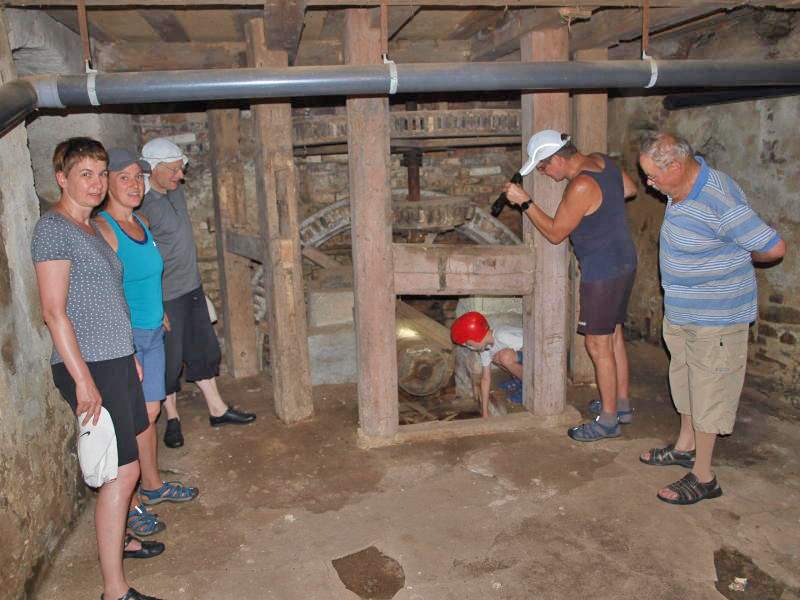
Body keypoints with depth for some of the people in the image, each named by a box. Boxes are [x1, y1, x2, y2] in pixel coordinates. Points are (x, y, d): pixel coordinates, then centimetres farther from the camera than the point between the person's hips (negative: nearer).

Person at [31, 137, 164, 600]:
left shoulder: (91, 228, 15)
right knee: (123, 470, -8)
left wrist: (130, 356, 21)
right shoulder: (54, 228, -13)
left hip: (116, 360, 9)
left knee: (123, 464, 18)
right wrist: (83, 379, -21)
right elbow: (54, 311, -18)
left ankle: (116, 540, 37)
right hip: (88, 368, -9)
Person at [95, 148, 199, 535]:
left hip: (152, 332, 8)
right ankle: (127, 506, 16)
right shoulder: (101, 228, -17)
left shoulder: (142, 224, 10)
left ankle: (152, 485, 35)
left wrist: (160, 315, 18)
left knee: (151, 413, 18)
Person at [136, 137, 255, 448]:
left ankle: (217, 409, 29)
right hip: (165, 296, -9)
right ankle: (172, 418, 23)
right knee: (170, 358, 5)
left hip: (192, 287, 9)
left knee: (203, 349, 16)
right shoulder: (142, 205, -21)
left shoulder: (176, 191, 6)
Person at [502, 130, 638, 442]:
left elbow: (555, 233, -17)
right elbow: (630, 189, 20)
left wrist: (524, 202, -15)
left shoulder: (581, 187, -25)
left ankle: (608, 420, 12)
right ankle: (622, 404, 33)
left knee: (598, 346, 1)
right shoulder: (600, 160, 3)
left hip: (602, 273, -10)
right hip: (624, 262, 10)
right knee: (614, 337, 19)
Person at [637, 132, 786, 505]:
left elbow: (774, 247, -21)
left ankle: (703, 477, 16)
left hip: (715, 315, -9)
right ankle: (685, 447, 41)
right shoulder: (684, 185, -2)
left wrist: (740, 259, -3)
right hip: (681, 309, 9)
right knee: (685, 377, 21)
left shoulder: (719, 204, -30)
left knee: (707, 389, 2)